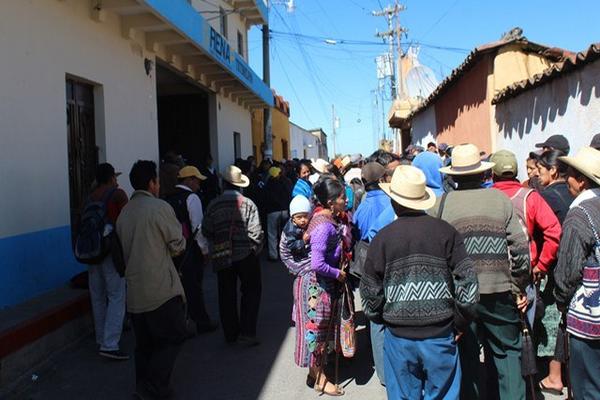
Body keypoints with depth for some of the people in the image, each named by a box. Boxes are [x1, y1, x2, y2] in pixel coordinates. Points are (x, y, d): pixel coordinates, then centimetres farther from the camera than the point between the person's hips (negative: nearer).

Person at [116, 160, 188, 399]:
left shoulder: (124, 213, 10)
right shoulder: (160, 208, -11)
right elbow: (178, 246, -5)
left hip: (135, 291, 7)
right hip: (160, 288, -7)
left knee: (144, 343, 15)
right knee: (173, 337, 4)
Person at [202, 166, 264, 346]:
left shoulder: (214, 205, -5)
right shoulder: (248, 204, -11)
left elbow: (206, 232, -1)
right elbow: (256, 233, -14)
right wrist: (256, 250, 4)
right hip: (246, 255, -2)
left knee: (227, 295, 14)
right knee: (251, 292, 11)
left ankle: (231, 333, 22)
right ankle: (247, 333, 5)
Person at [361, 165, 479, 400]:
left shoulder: (383, 238, -7)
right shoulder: (445, 232, -6)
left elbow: (371, 292, -2)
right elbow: (467, 282, -6)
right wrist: (459, 324, 6)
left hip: (398, 337, 0)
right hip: (440, 336, 0)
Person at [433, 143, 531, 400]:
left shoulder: (442, 204, -3)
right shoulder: (500, 199, -1)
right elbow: (520, 248, -4)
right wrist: (519, 288, 6)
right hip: (499, 292, 0)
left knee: (466, 357, 14)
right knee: (507, 352, 16)